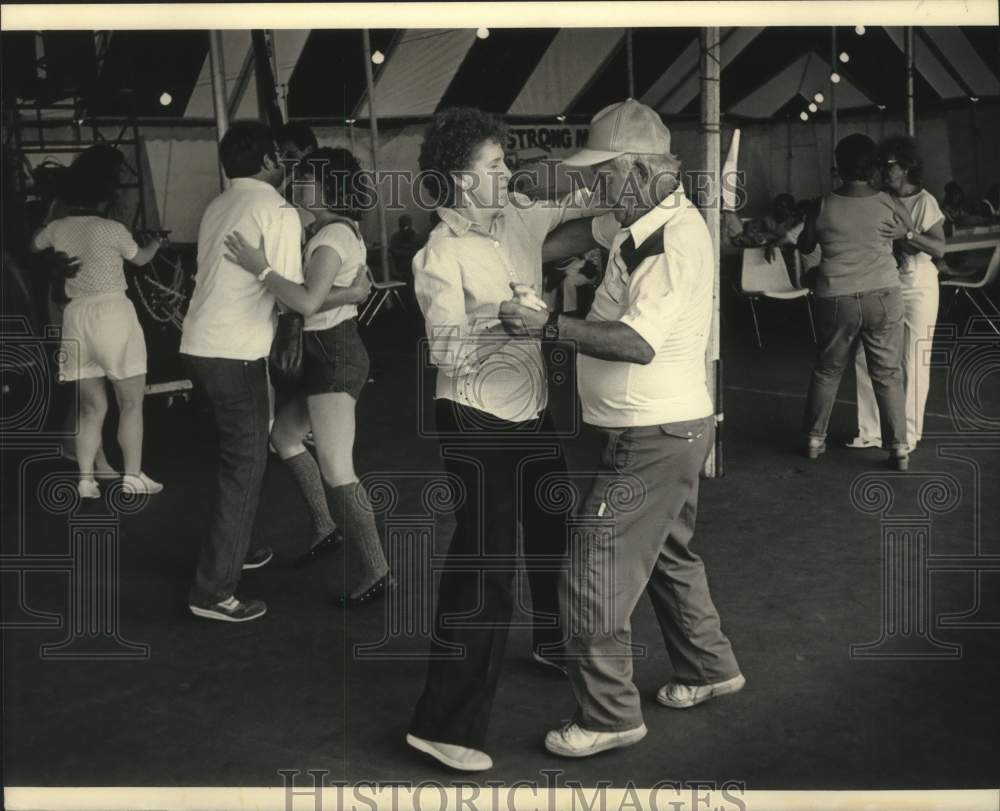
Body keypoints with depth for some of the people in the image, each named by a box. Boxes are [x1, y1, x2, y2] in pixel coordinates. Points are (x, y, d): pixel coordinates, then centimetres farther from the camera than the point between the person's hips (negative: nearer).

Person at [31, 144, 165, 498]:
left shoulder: (56, 228, 4)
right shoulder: (112, 229, -10)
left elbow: (33, 247, 27)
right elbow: (140, 259, 10)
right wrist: (157, 242, 30)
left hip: (75, 317, 5)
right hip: (113, 314, -5)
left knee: (92, 407, 14)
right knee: (131, 403, 7)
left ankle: (86, 479, 10)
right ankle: (132, 477, 8)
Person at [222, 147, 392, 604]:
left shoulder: (332, 236, -18)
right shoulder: (342, 230, 15)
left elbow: (308, 302, -29)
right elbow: (360, 289, 8)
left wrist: (259, 268, -24)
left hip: (334, 357, -11)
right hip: (331, 353, 11)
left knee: (336, 470, -12)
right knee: (283, 434, 22)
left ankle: (378, 572, -9)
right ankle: (325, 527, 29)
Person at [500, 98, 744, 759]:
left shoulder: (677, 240, -24)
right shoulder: (639, 220, 6)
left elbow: (639, 342, -32)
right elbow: (589, 231, 25)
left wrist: (550, 326, -29)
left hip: (652, 438, -10)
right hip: (674, 428, 10)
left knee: (597, 574, -4)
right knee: (670, 555, 25)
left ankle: (609, 717, 9)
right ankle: (708, 667, 42)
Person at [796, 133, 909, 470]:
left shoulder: (823, 207, -4)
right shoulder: (889, 206, -5)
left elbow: (805, 246, 11)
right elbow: (909, 231, 16)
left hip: (836, 300, 1)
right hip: (883, 297, -1)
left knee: (827, 370, 16)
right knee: (888, 374, 6)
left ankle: (814, 438, 24)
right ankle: (899, 447, 8)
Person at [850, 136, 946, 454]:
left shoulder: (924, 202, -8)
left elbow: (939, 249, -15)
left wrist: (907, 233, -27)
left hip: (917, 287, -5)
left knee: (913, 362, 0)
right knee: (866, 356, 0)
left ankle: (908, 434, 12)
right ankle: (871, 430, 10)